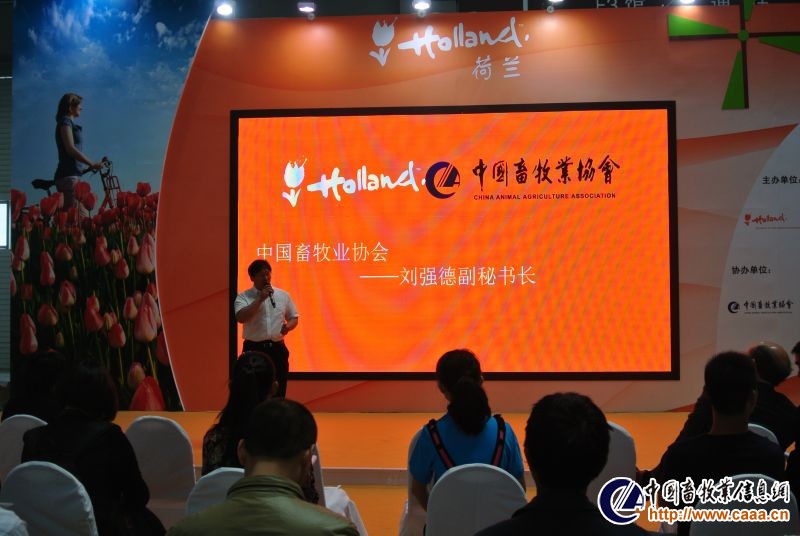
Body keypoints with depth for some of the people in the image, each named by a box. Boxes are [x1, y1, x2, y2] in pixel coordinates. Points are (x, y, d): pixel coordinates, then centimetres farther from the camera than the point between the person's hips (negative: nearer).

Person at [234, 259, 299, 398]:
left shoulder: (283, 295, 8)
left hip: (277, 349, 3)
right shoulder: (243, 297, -2)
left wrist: (288, 327, -7)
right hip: (254, 349, -3)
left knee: (278, 392, 7)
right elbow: (241, 318, -19)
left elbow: (294, 317, 16)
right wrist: (260, 299, -19)